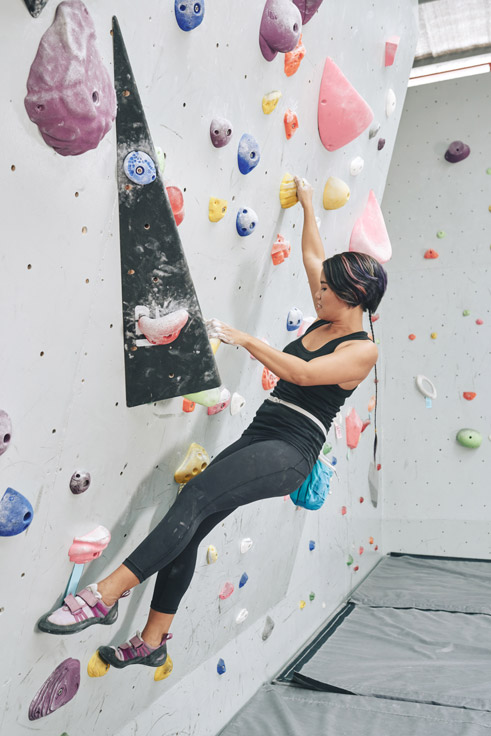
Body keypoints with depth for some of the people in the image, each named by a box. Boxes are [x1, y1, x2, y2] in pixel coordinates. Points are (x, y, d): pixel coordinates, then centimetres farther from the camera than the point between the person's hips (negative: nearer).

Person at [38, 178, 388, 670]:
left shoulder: (362, 350, -6)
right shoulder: (324, 322, 17)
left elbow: (302, 373, -21)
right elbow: (313, 255, 28)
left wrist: (244, 339, -16)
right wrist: (307, 205, 36)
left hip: (290, 454, -8)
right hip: (257, 440, 8)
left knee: (197, 497, -29)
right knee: (186, 528, 2)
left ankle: (104, 596, -26)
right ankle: (151, 642, 14)